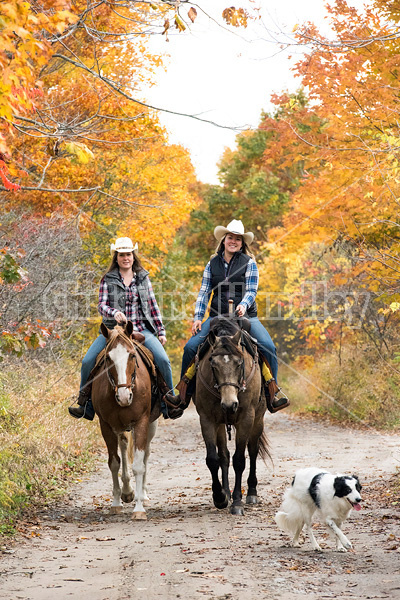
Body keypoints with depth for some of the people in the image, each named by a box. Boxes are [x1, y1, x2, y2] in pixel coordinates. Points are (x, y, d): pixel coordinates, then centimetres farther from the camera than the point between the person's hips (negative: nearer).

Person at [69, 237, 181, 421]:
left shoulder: (143, 278, 11)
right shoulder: (108, 280, 5)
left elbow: (152, 306, 13)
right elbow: (101, 305, -4)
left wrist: (161, 331, 8)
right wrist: (114, 313, -26)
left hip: (141, 329, 0)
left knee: (163, 359, -22)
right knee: (88, 361, -17)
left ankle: (169, 404, -7)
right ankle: (85, 405, 0)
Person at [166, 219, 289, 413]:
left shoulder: (249, 263, 4)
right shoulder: (213, 263, 11)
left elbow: (251, 290, -5)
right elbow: (204, 292, 10)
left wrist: (243, 305, -26)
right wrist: (198, 317, 0)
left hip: (246, 316, -2)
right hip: (217, 316, 2)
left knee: (268, 346, -25)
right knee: (190, 347, -14)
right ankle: (185, 393, 0)